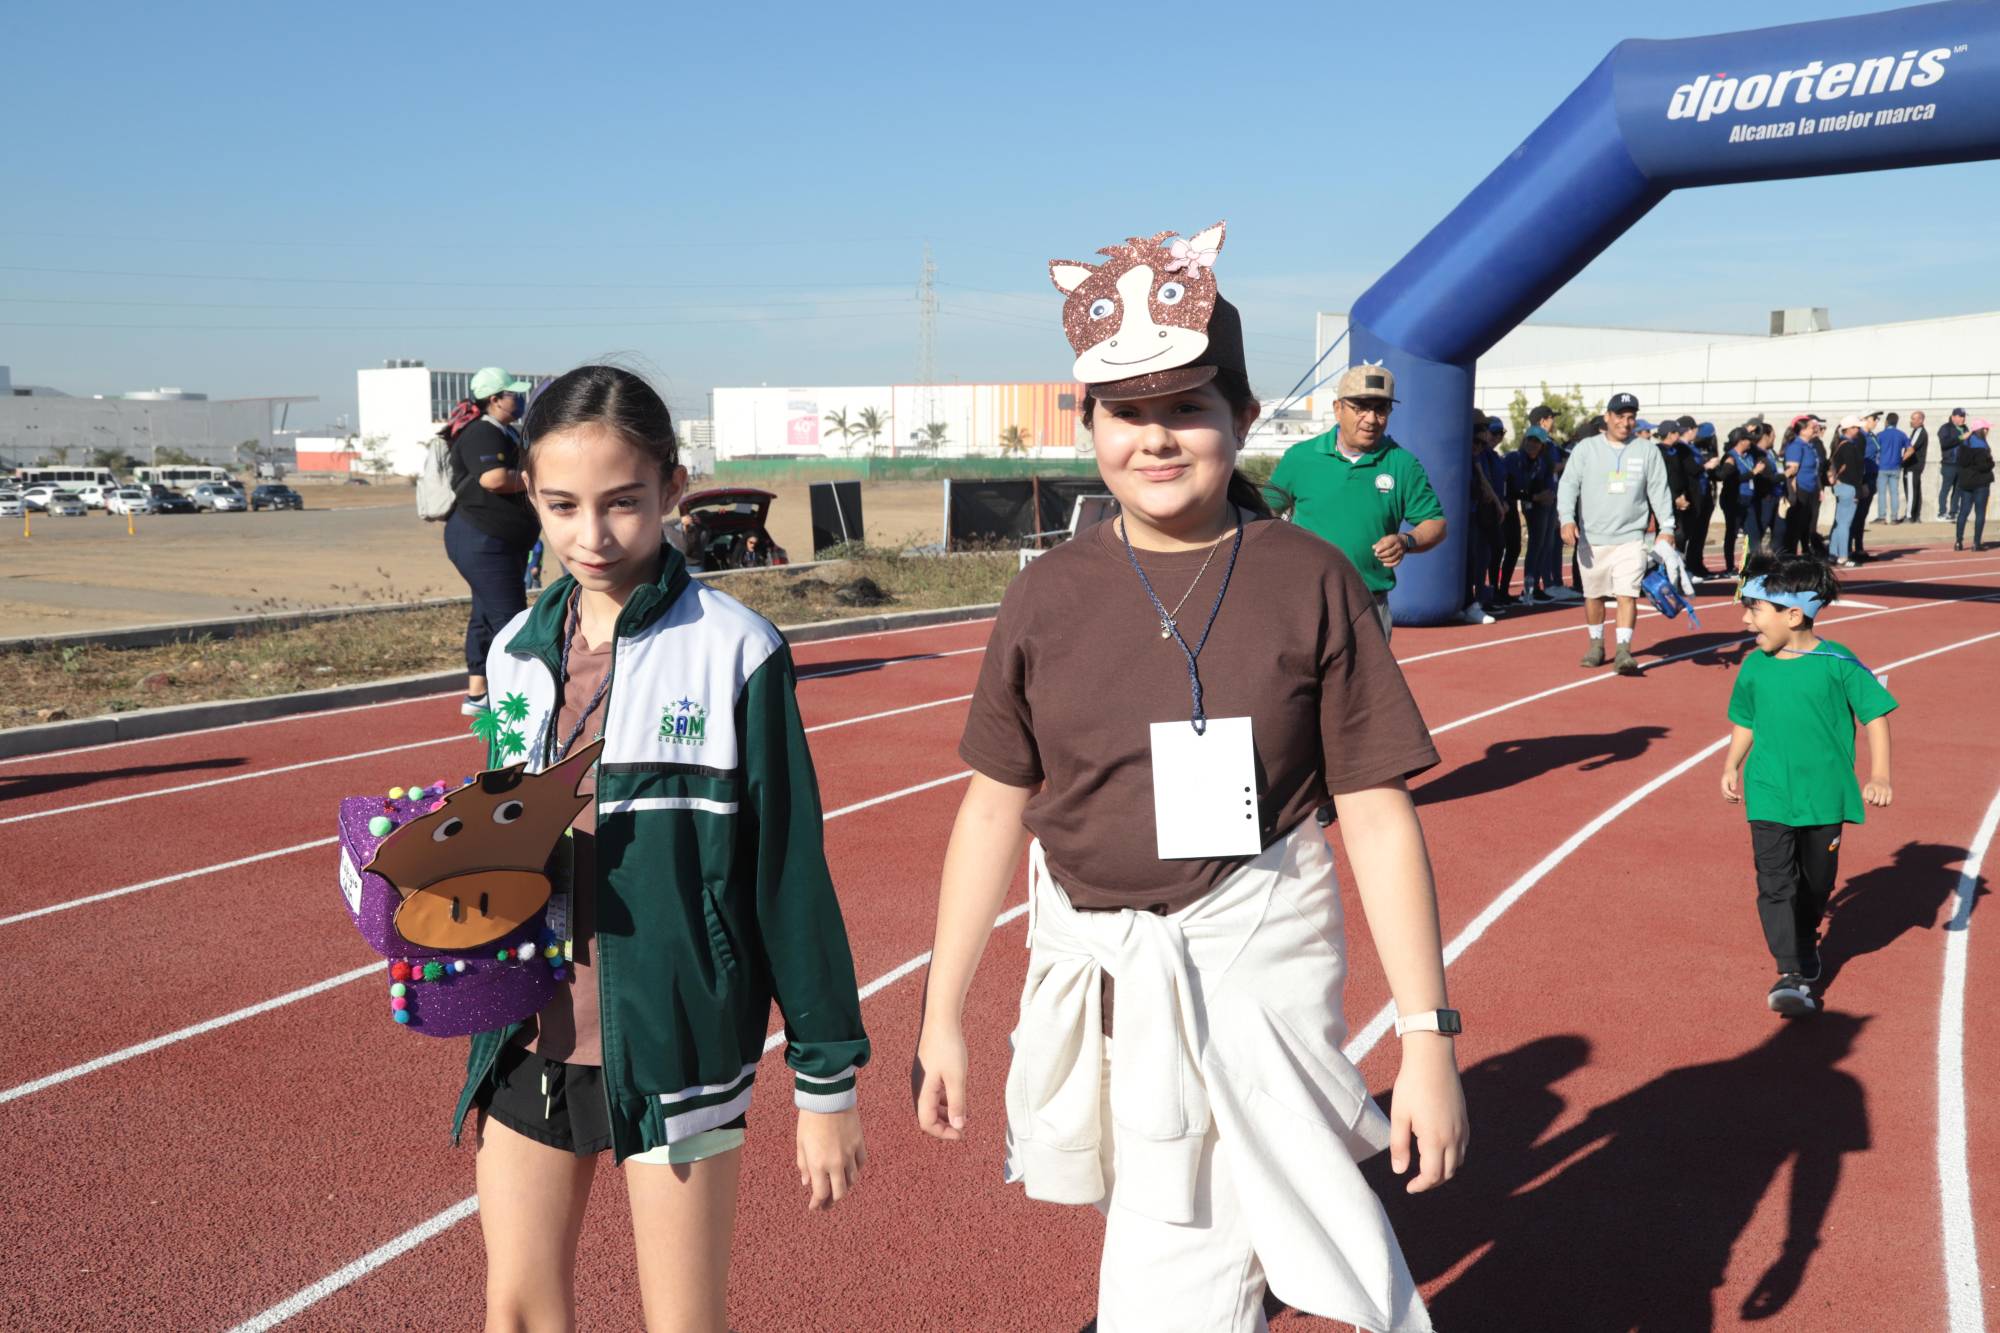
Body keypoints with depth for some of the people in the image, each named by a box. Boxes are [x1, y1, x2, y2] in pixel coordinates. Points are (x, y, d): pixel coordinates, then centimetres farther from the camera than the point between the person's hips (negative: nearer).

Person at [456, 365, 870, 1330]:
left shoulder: (732, 651, -12)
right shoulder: (518, 651, 3)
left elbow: (791, 869, -8)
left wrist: (826, 1079, -5)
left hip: (675, 1047, -4)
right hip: (531, 1045, 5)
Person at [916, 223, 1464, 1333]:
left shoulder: (1311, 582, -6)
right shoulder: (1052, 592, 0)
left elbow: (1379, 816, -5)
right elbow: (997, 803, 5)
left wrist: (1429, 1036, -7)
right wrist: (943, 1015, 8)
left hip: (1253, 969, -3)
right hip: (1087, 973, 3)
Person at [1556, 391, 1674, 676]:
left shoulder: (1647, 451, 7)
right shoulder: (1586, 449, 2)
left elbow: (1659, 491, 8)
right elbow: (1569, 484, -4)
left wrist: (1666, 527, 0)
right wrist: (1567, 519, -19)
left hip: (1630, 538, 0)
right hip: (1592, 538, 1)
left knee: (1627, 594, -11)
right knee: (1593, 594, 10)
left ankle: (1624, 650, -13)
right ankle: (1596, 644, 26)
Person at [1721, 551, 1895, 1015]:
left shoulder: (1837, 664, -10)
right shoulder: (1754, 667, 1)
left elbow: (1876, 714, -4)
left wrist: (1879, 775, -10)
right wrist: (1731, 767, 12)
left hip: (1824, 798, -1)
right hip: (1768, 798, 2)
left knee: (1817, 883, 14)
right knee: (1775, 883, -9)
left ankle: (1805, 947, 40)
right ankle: (1792, 974, -9)